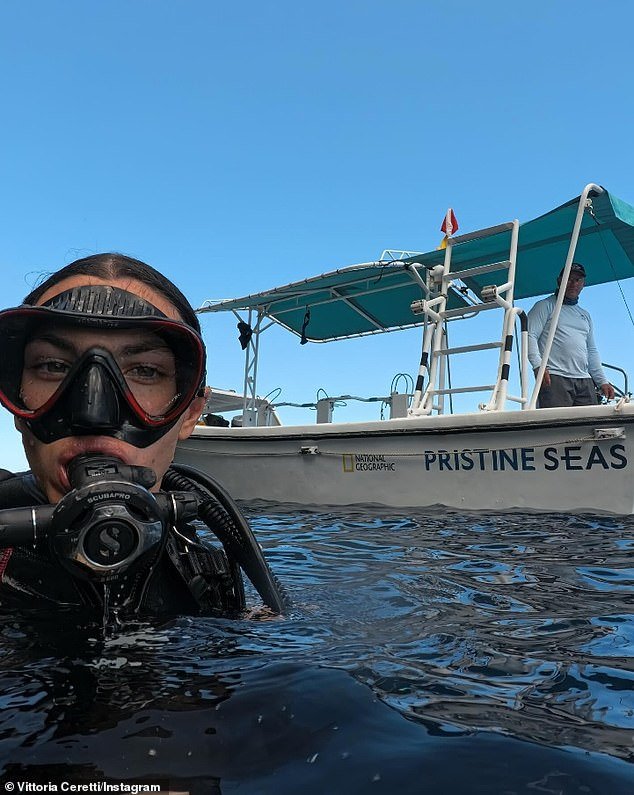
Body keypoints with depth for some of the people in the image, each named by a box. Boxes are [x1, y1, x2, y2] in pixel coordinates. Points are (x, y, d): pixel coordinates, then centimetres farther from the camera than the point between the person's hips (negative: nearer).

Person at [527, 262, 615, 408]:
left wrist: (602, 381, 18)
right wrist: (539, 366, -20)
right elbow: (530, 336, -5)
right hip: (554, 378, -6)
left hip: (585, 381, 6)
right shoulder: (546, 306, 9)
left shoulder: (585, 315, 29)